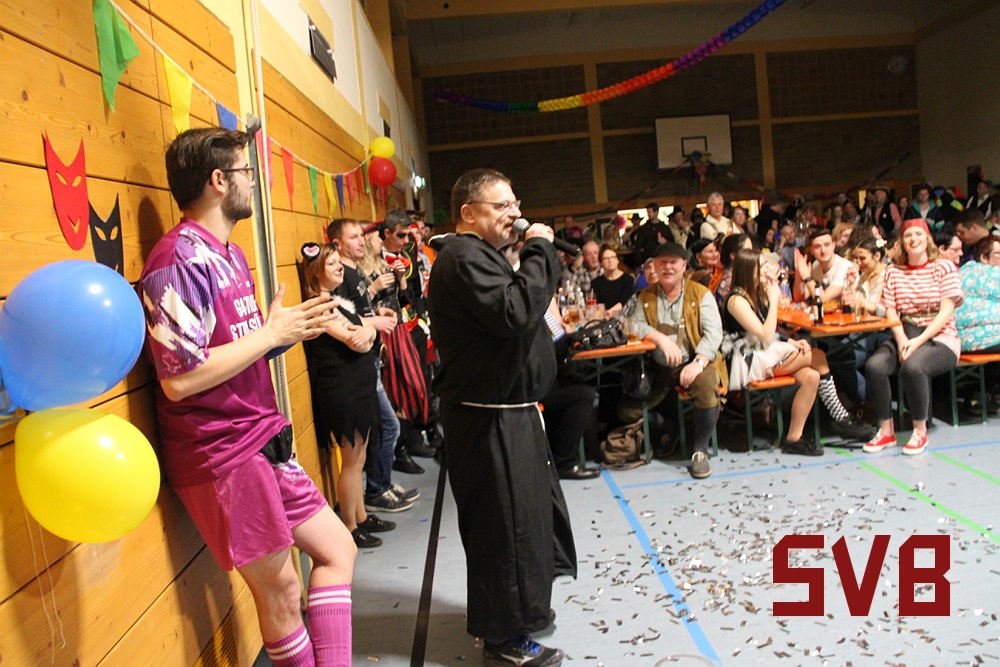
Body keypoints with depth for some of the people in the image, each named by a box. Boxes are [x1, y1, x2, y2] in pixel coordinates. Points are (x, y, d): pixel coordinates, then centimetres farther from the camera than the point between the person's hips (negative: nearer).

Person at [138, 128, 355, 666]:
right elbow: (180, 378, -25)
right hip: (222, 455, -9)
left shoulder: (229, 254, 13)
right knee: (280, 591, 4)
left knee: (337, 550, 13)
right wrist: (271, 332, -17)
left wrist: (292, 331, 1)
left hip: (263, 440, 9)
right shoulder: (179, 259, -17)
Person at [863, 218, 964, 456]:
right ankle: (886, 430, -11)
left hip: (939, 338, -4)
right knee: (874, 366, -26)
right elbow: (890, 311, 4)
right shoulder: (894, 271, 11)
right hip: (904, 336, 4)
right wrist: (902, 340, -15)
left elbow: (946, 312, -8)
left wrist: (918, 341, -20)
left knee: (912, 366, -35)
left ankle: (920, 431, -14)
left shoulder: (944, 267, 0)